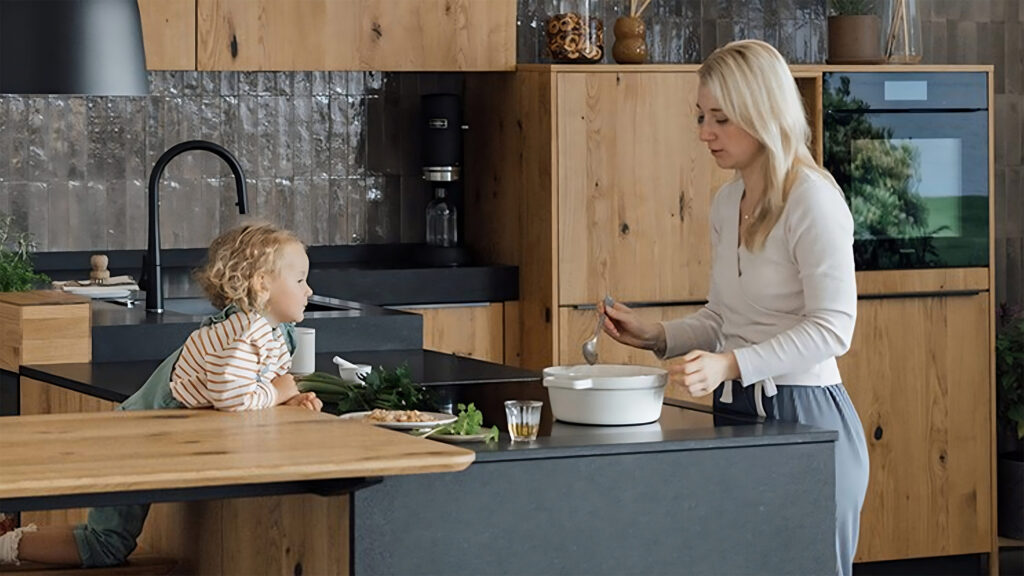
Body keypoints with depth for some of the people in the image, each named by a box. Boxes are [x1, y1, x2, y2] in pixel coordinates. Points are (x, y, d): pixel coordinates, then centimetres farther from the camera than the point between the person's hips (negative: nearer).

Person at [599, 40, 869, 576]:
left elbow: (832, 327, -18)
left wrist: (731, 364, -26)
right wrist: (656, 336, 3)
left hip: (805, 417, -8)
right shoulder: (727, 202, 11)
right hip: (739, 413, 8)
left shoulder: (812, 199, -14)